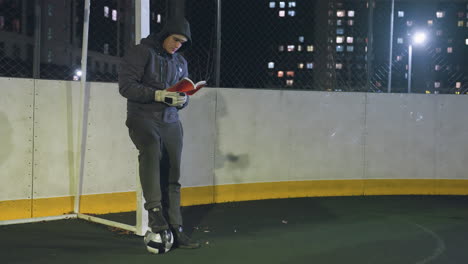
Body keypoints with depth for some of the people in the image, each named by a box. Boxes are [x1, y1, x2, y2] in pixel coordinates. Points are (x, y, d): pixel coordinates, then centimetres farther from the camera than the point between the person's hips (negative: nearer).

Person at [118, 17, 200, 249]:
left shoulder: (180, 62, 16)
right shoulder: (141, 52, -3)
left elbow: (184, 94, 20)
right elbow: (126, 86, -12)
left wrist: (182, 100, -5)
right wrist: (158, 94, -21)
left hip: (171, 123, 6)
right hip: (142, 118, -6)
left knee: (171, 178, 3)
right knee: (150, 148, -37)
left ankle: (175, 230, 9)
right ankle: (154, 209, -33)